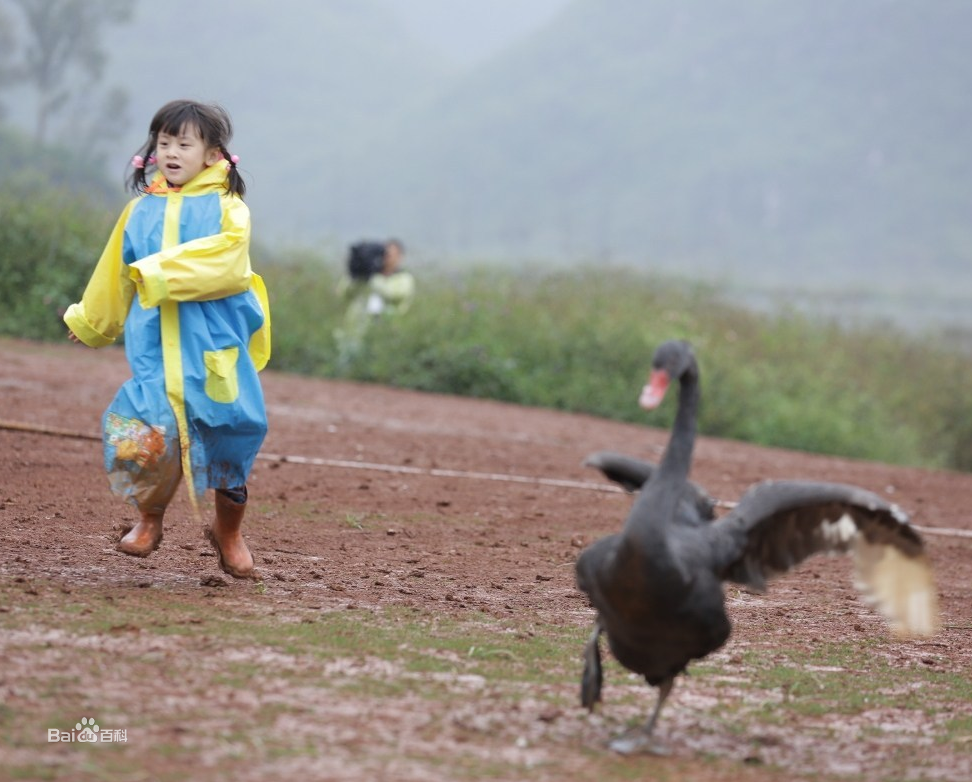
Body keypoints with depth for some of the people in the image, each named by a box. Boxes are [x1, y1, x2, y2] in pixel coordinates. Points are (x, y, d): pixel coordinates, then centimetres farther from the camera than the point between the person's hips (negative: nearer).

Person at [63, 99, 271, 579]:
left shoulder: (226, 209, 2)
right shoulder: (141, 210, 12)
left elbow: (224, 264, -17)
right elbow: (116, 278, 26)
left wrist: (161, 273, -21)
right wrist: (89, 323, 37)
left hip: (216, 348, -2)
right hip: (155, 349, 2)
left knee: (228, 440, 3)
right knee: (145, 439, -14)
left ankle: (229, 533, 28)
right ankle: (149, 518, 13)